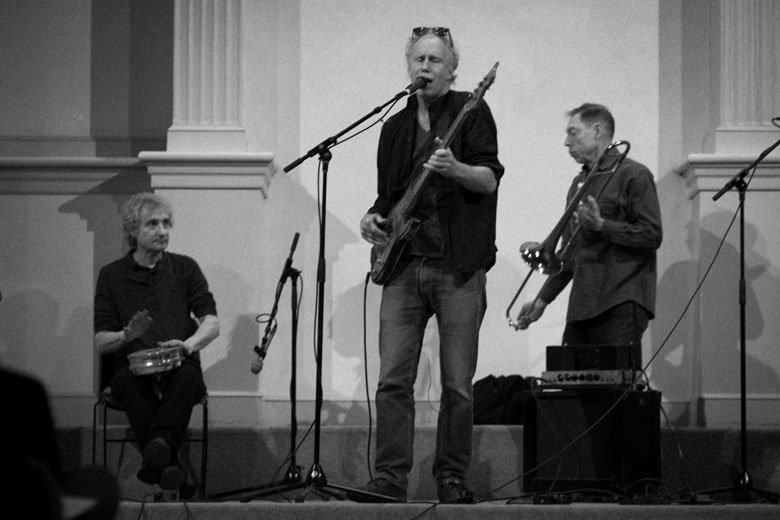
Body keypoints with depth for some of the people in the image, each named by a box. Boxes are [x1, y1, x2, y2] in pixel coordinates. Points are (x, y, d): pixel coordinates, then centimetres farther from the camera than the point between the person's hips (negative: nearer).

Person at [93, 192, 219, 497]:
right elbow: (100, 343, 7)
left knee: (188, 377, -36)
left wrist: (188, 344, -18)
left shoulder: (185, 268, 14)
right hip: (132, 367, -1)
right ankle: (167, 465, -48)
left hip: (178, 366, 1)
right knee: (133, 383, -37)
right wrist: (127, 336, -17)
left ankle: (159, 444, -55)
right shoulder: (112, 275, 11)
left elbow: (211, 323, 4)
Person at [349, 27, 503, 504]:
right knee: (393, 379, -4)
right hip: (403, 267, 4)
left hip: (459, 268, -4)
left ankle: (452, 479, 7)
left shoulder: (471, 112, 2)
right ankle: (391, 477, -2)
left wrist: (456, 170, -28)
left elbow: (490, 180, -9)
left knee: (458, 385, -2)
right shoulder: (395, 127, 18)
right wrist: (374, 218, 5)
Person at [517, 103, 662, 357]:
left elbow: (652, 236, -9)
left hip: (621, 303, -7)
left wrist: (601, 225, -14)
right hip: (581, 307, 7)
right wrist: (543, 300, 22)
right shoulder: (579, 183, 24)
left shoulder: (633, 176, 0)